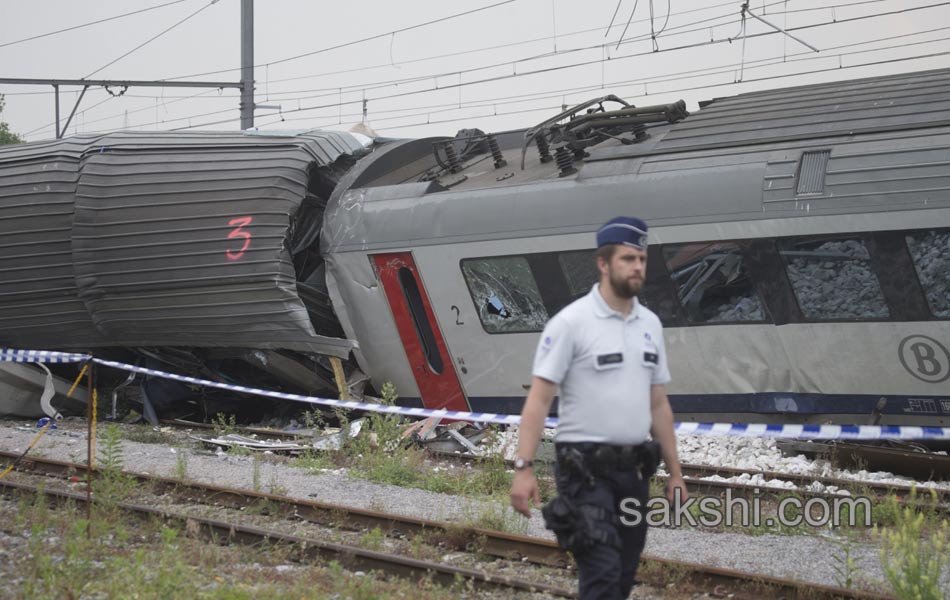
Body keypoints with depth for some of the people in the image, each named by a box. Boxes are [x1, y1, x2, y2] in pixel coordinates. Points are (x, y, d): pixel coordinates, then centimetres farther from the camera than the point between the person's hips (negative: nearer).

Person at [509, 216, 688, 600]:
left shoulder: (650, 324, 11)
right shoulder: (571, 322, -9)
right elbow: (539, 398, -13)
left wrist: (675, 472, 15)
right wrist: (523, 467, -21)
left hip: (633, 470, 7)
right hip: (585, 470, -7)